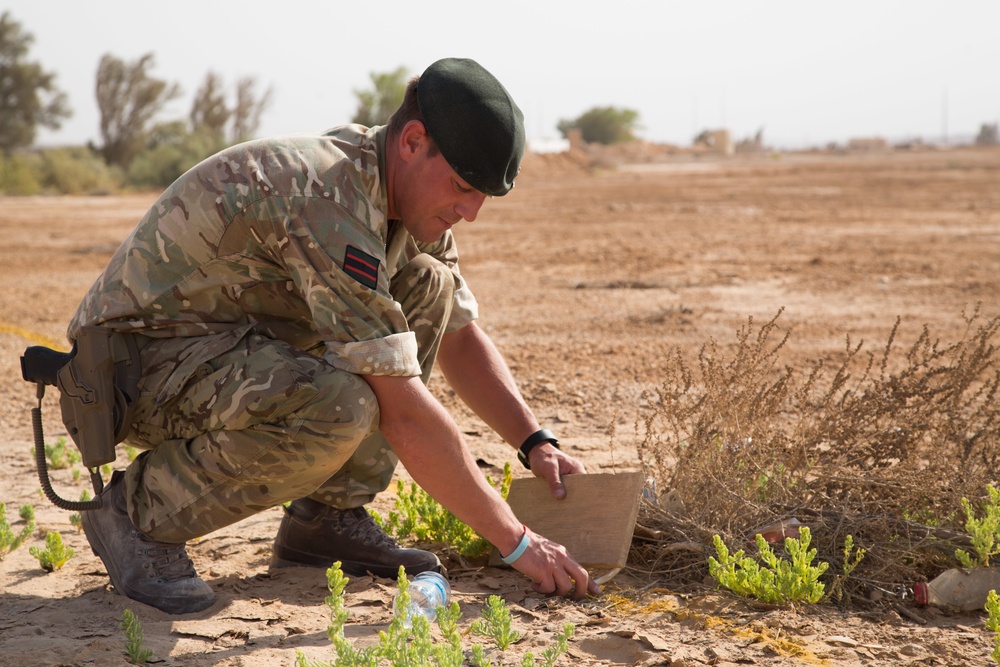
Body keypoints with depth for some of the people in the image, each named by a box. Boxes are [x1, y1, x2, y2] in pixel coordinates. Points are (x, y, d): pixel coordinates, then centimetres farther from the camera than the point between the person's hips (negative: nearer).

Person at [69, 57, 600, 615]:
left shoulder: (409, 192, 0)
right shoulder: (331, 201, -29)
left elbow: (460, 338, 13)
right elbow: (402, 413, -30)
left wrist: (537, 442, -1)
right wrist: (516, 542, -24)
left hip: (235, 343, 9)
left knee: (429, 286, 0)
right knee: (339, 408, -36)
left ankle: (327, 516, 2)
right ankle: (139, 511, -11)